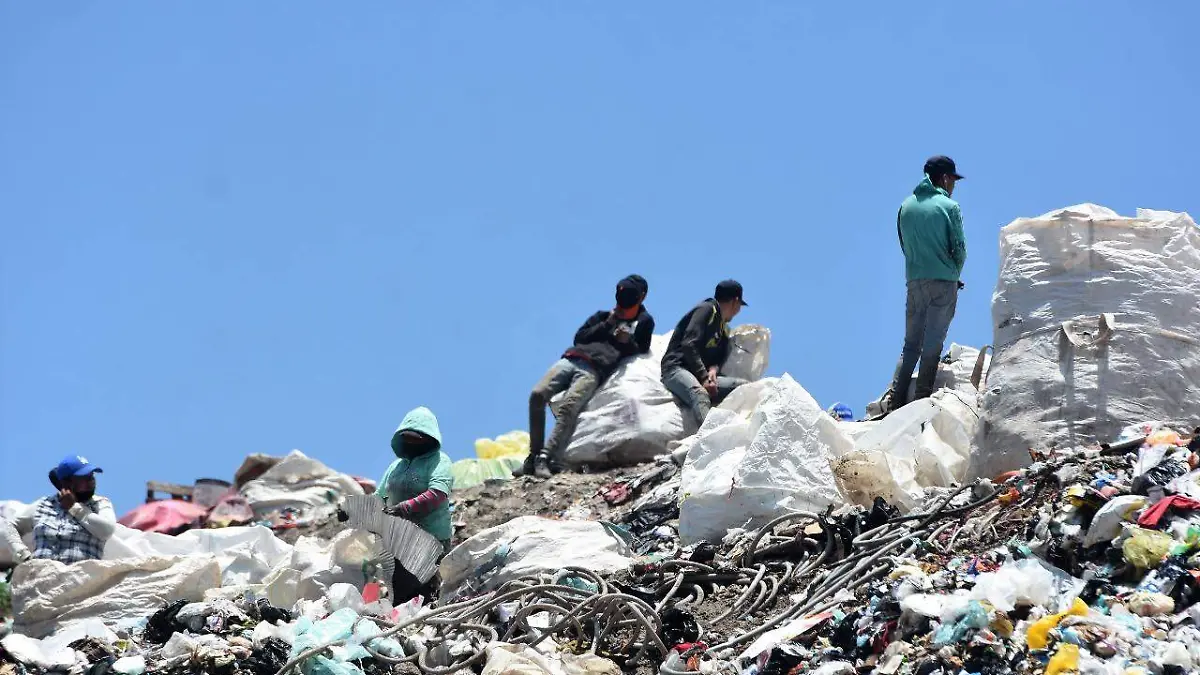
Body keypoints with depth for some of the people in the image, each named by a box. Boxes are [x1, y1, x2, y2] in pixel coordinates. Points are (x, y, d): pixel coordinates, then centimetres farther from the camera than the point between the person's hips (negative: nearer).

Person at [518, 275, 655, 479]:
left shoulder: (644, 322, 22)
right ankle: (533, 456, -16)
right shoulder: (603, 316, 30)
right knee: (537, 395, -20)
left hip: (594, 370, -4)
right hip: (571, 360, 4)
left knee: (568, 407, -30)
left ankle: (545, 458, -38)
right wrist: (606, 325, 8)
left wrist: (627, 342, -6)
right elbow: (579, 337, 18)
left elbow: (641, 352, 13)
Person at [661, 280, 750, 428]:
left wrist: (714, 369, -6)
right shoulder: (707, 310, -1)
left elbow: (720, 358, 19)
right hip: (676, 368, -9)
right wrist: (704, 378, -19)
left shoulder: (724, 329, 26)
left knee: (744, 386, -8)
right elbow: (689, 345, -14)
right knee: (700, 394, -39)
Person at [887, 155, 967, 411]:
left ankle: (896, 402, -1)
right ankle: (922, 400, -5)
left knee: (911, 343, 10)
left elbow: (905, 247, 11)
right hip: (944, 282, -4)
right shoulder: (949, 206, -5)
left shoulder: (906, 207, 8)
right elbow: (959, 248, -4)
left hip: (915, 282, 4)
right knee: (933, 343, 0)